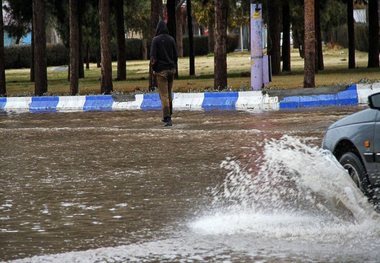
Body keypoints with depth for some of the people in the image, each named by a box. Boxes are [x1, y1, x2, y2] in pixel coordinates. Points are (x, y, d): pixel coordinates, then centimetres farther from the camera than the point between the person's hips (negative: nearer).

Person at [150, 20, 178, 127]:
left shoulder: (156, 40, -9)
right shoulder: (171, 39, 4)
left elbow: (153, 56, -12)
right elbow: (176, 55, 7)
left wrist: (153, 69, -1)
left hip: (161, 70, -5)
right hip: (171, 69, 5)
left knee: (164, 95, -6)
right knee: (169, 93, 19)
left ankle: (167, 118, -14)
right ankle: (168, 115, 27)